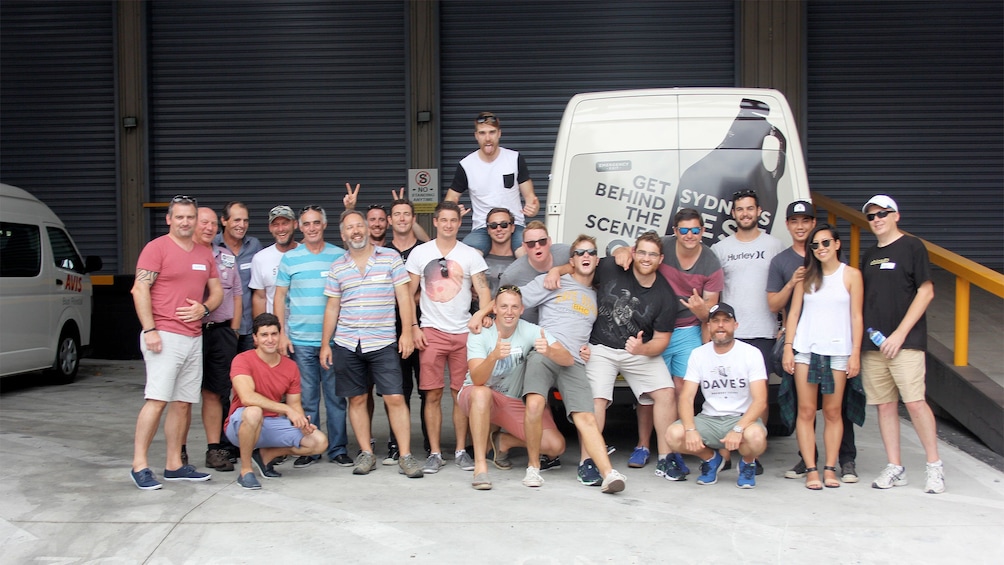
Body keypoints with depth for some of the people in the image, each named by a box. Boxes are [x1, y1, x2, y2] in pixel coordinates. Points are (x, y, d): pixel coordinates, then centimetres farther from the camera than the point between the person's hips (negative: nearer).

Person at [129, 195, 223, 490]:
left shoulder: (204, 254, 16)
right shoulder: (157, 248, -3)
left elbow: (217, 291, 21)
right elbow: (140, 290, -9)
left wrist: (204, 308, -1)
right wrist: (149, 330, -16)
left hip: (194, 338, 7)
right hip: (164, 336, -7)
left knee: (183, 402, 7)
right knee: (157, 399, -11)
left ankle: (174, 465, 13)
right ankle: (139, 465, -5)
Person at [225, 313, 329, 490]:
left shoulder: (291, 367, 2)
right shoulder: (243, 360, -15)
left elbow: (294, 404, 6)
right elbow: (247, 397, -29)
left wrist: (303, 423, -17)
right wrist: (287, 409, -30)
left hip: (273, 425, 5)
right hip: (241, 425, -5)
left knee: (320, 442, -10)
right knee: (254, 412, -41)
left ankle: (265, 455, 9)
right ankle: (245, 471, -18)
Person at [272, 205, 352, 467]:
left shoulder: (340, 256, 6)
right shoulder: (289, 258, 6)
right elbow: (279, 297, 8)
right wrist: (281, 333, -1)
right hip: (300, 341, 0)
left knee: (336, 396, 3)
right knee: (306, 397, 4)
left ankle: (338, 449, 12)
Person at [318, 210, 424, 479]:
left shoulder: (390, 257, 2)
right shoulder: (338, 267, 10)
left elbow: (403, 296, 0)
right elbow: (332, 307, 13)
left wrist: (407, 332, -8)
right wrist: (325, 344, 9)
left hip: (383, 343, -3)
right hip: (347, 344, 3)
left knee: (395, 398, -6)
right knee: (357, 399, 6)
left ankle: (405, 456, -2)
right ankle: (366, 454, 16)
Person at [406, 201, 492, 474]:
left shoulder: (471, 255, 6)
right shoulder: (420, 253, 7)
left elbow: (483, 291, 0)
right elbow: (409, 293, 8)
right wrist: (414, 327, -1)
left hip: (463, 332, 0)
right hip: (431, 331, 0)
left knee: (461, 393, 2)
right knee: (433, 394, -1)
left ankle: (461, 450, 12)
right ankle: (434, 453, 6)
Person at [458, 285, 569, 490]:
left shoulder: (530, 331, -12)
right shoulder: (480, 333, -17)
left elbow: (568, 360, -23)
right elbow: (477, 380, -30)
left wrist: (549, 351, -46)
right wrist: (494, 356, -51)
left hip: (513, 403, 3)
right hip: (474, 397, -3)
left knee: (556, 445, -13)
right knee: (482, 393, -41)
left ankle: (502, 441, 10)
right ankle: (480, 466, -33)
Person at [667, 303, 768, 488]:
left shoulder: (751, 353, -5)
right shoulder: (698, 354, 3)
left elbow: (760, 401, -13)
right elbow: (686, 397, -4)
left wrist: (738, 429, -30)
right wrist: (690, 429, -23)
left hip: (742, 418, -2)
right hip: (709, 419, 2)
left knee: (755, 436, -37)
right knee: (674, 434, -26)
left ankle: (747, 463, 2)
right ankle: (711, 458, 7)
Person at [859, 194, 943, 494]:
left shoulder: (912, 246, -1)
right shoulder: (869, 256, 17)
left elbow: (926, 292, -6)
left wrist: (900, 333, -12)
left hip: (905, 342, -6)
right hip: (872, 344, 6)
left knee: (914, 402, -11)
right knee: (885, 405, 6)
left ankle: (935, 466, 2)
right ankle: (895, 468, 12)